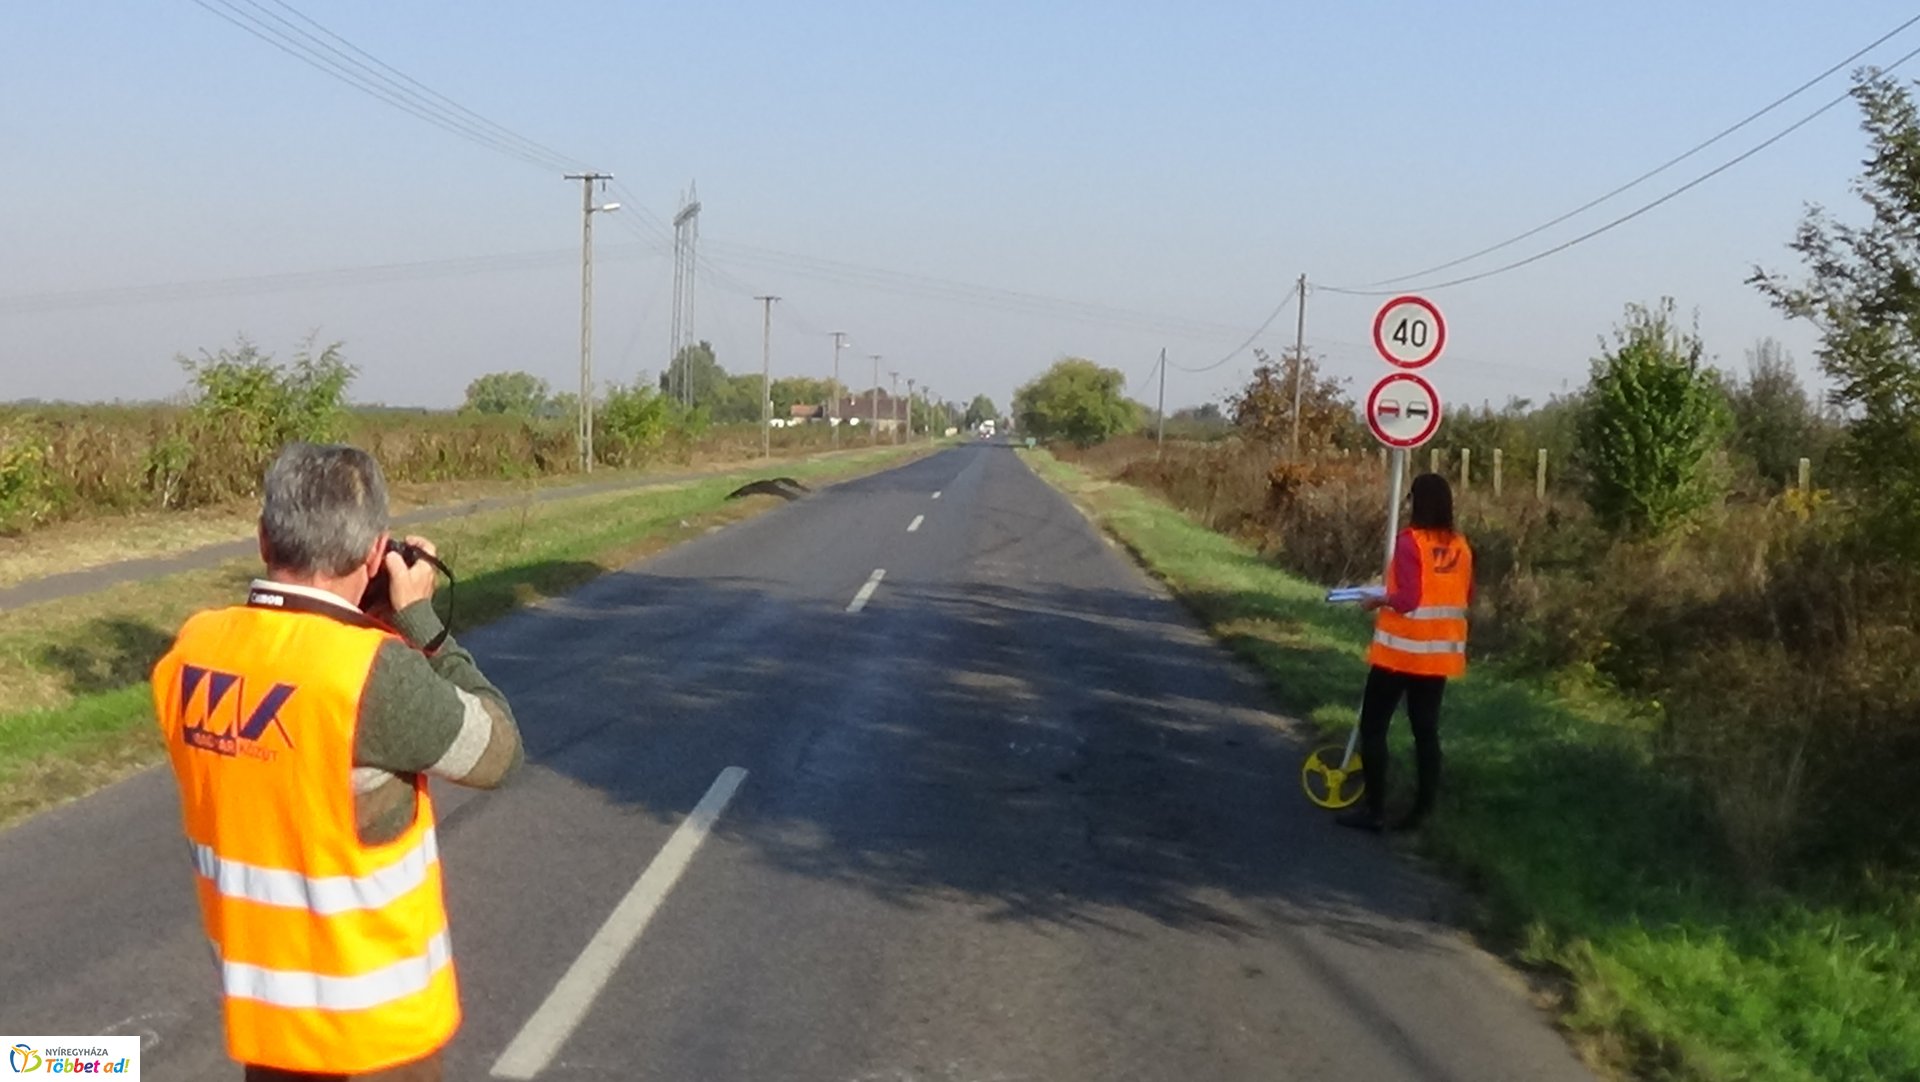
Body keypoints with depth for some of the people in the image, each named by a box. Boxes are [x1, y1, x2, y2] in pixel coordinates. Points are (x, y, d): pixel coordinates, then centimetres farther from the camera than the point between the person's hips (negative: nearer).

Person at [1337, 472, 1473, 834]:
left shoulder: (1409, 542, -16)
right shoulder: (1460, 546, 4)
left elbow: (1407, 600, -21)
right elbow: (1466, 598, 14)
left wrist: (1377, 601, -4)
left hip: (1402, 650, -6)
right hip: (1438, 653, 6)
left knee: (1373, 726, 4)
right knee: (1426, 730, 10)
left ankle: (1374, 810, 2)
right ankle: (1422, 811, 12)